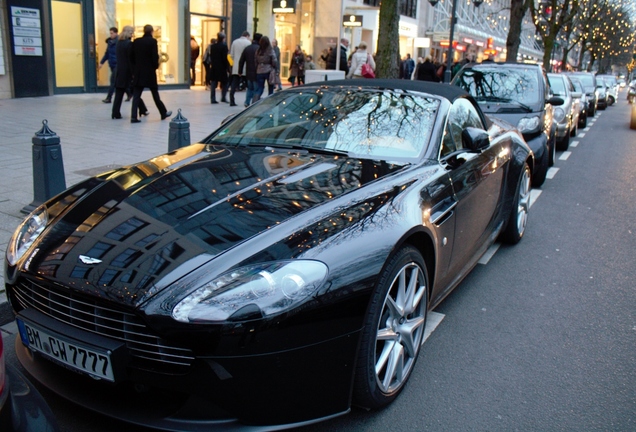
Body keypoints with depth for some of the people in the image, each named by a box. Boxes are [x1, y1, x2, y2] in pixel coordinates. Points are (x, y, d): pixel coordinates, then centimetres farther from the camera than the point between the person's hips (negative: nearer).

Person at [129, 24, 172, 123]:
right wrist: (156, 66, 4)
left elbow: (131, 56, 6)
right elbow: (155, 56, -14)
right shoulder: (153, 41, -8)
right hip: (149, 71, -3)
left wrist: (134, 68, 14)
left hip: (138, 72, 3)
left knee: (136, 95, 1)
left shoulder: (136, 41, 5)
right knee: (155, 94, 10)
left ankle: (134, 116, -7)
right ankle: (164, 113, 23)